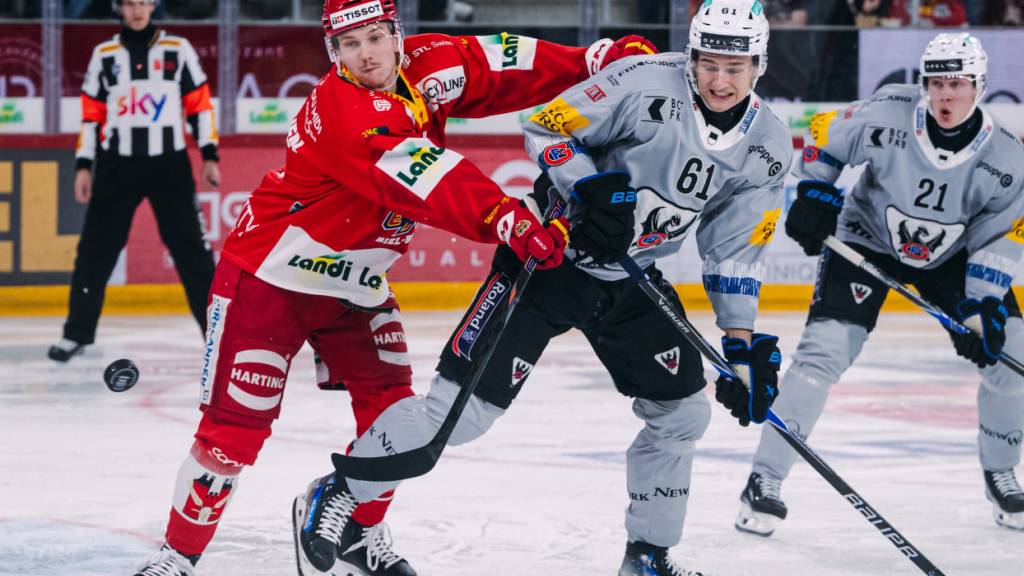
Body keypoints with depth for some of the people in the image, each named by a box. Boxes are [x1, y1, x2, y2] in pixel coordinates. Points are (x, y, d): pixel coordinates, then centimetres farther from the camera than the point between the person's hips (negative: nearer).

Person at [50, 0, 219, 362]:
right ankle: (78, 332, 9)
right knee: (96, 248, 0)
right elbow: (91, 114, 8)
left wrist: (209, 156, -2)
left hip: (169, 165, -1)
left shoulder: (177, 49, 3)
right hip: (117, 166, 1)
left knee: (191, 247, -3)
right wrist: (83, 166, 3)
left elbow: (200, 104, 4)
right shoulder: (104, 55, 7)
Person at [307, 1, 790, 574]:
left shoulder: (767, 145, -4)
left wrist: (744, 343, -1)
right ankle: (336, 496, 3)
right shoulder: (645, 83, -21)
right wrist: (593, 189, -28)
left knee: (681, 411, 5)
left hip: (633, 279, 6)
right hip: (552, 252, -6)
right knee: (461, 407, -10)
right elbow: (548, 128, -14)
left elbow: (738, 248, 4)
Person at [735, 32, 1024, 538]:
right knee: (824, 349, -19)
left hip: (951, 256, 3)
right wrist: (814, 194, -16)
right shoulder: (886, 116, -27)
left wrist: (982, 308, -24)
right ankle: (764, 480, -14)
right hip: (867, 243, -3)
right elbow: (824, 135, -8)